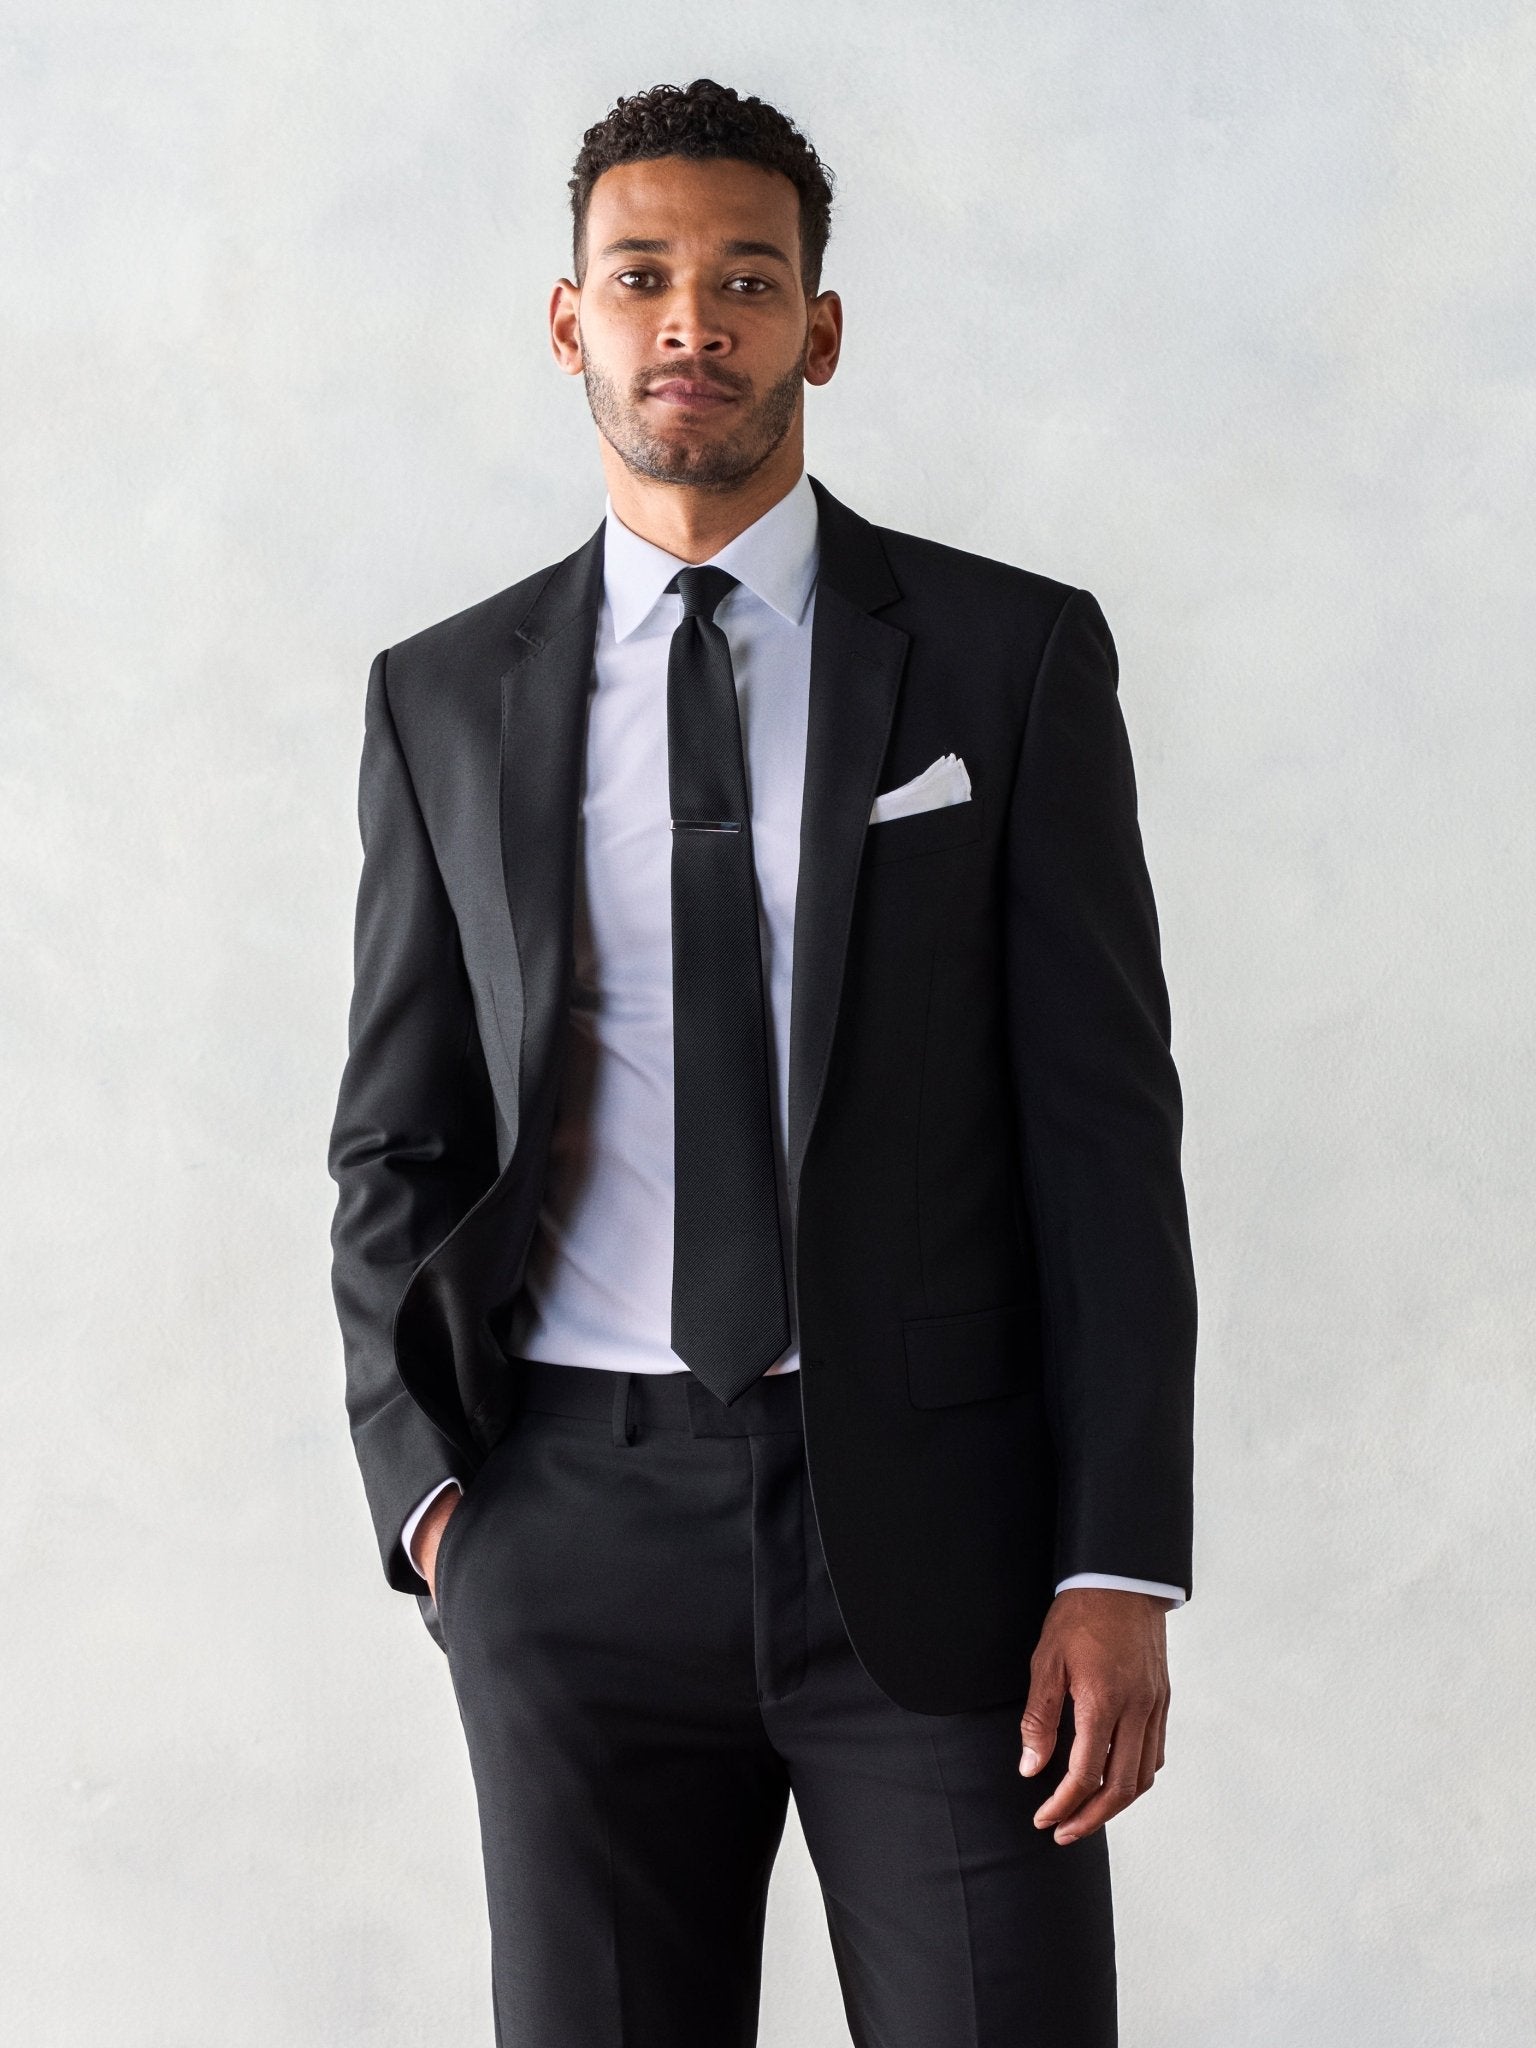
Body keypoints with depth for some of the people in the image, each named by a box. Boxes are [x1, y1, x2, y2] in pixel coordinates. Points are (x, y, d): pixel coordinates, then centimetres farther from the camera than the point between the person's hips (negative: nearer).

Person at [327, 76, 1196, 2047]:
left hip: (936, 1529, -1)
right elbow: (397, 1140, 13)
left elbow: (1105, 1120, -1)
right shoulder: (445, 700, 9)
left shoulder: (1013, 656, 2)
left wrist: (1121, 1567, -8)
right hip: (575, 1541, 2)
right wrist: (424, 1489, -2)